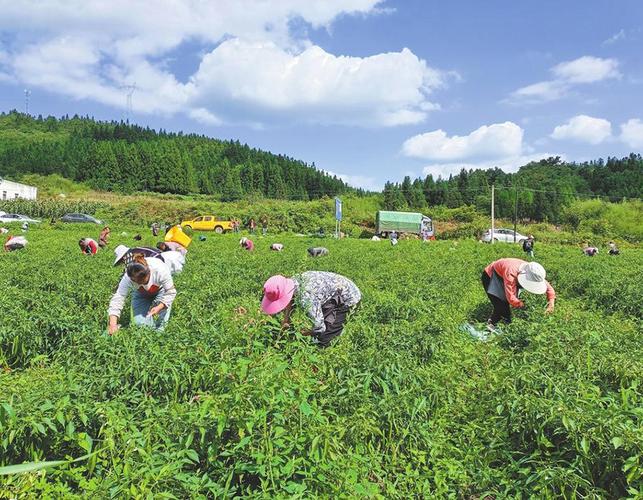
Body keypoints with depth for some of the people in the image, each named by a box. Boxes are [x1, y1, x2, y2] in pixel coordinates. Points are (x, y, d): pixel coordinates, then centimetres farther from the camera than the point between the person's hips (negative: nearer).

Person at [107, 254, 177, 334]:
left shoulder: (161, 270, -41)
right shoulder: (127, 278, -36)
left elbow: (170, 292, -29)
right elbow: (118, 298, -38)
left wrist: (159, 307, -44)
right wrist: (113, 324, -48)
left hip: (160, 291, -2)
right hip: (141, 295, 2)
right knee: (140, 323, -9)